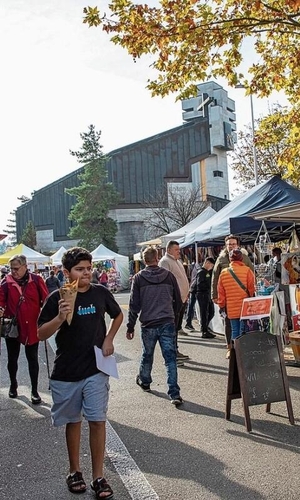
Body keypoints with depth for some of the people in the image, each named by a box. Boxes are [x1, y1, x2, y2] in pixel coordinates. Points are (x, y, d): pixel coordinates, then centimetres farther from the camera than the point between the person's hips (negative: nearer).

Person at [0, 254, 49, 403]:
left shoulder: (36, 280, -7)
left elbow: (46, 301, -4)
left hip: (32, 327, -1)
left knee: (32, 359, 8)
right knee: (12, 358, 16)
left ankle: (34, 391, 19)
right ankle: (13, 385, 39)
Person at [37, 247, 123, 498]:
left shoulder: (101, 293, -4)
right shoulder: (57, 298, -10)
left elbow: (118, 315, 15)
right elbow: (41, 334, -9)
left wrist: (109, 339, 2)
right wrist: (60, 317, -26)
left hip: (96, 370, 1)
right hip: (66, 373, 0)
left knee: (97, 420, 0)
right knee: (73, 421, 14)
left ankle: (98, 477, 14)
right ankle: (75, 471, 33)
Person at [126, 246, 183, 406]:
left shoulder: (139, 277, -3)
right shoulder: (169, 275, 2)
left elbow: (134, 304, -3)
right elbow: (178, 301, 8)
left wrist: (130, 327, 3)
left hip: (148, 324, 0)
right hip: (167, 323, 0)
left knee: (147, 355, 19)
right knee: (170, 358, 1)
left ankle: (144, 381, 41)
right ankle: (174, 394, -3)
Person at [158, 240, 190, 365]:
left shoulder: (177, 261, 19)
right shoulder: (165, 261, -12)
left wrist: (186, 293, 21)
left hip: (182, 299, 10)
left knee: (177, 327, 17)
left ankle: (176, 351, 26)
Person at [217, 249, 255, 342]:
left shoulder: (224, 272, 4)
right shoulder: (247, 270, -7)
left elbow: (221, 292, 8)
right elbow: (251, 288, -8)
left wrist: (221, 305, 17)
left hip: (231, 309, 3)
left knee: (234, 331, 10)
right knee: (243, 331, 1)